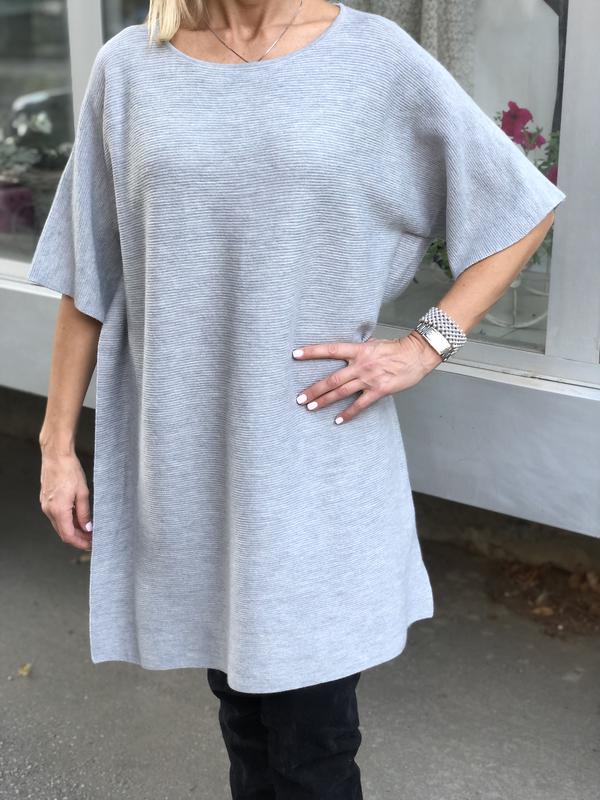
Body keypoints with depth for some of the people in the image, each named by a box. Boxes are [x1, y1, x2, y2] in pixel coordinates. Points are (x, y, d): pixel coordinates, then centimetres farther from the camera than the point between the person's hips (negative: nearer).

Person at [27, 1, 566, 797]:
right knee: (242, 716, 18)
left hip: (318, 466, -2)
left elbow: (522, 209, 4)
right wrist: (58, 442, 7)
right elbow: (89, 279, 6)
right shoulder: (130, 68, 1)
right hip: (184, 457, 2)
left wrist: (428, 344, -6)